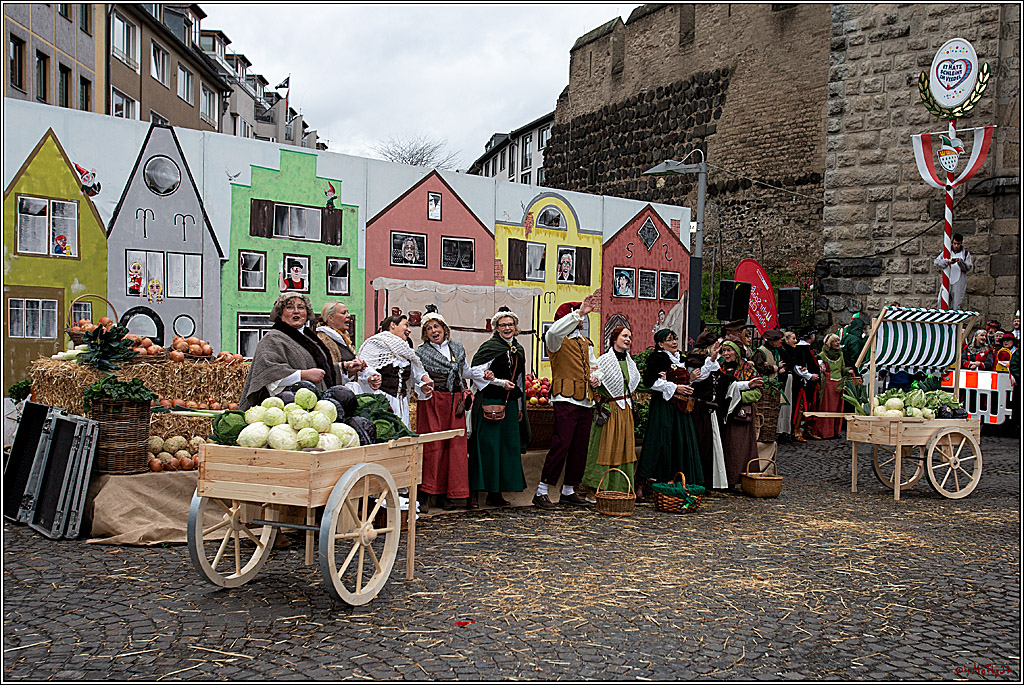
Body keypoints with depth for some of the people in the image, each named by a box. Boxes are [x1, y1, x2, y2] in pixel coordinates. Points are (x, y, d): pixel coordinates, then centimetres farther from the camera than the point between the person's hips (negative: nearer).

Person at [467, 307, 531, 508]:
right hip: (490, 403, -7)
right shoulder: (489, 347, -5)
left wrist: (520, 407, 20)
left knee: (509, 445, 4)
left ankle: (496, 493, 11)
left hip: (510, 404, 7)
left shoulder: (519, 350, 16)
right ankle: (474, 490, -2)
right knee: (488, 446, -9)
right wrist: (500, 382, -13)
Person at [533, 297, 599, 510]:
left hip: (586, 400, 8)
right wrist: (579, 313, -29)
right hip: (566, 398, -8)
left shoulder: (585, 342, 22)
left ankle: (569, 491, 17)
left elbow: (595, 365, 33)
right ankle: (542, 492, -7)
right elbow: (555, 330, -26)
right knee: (561, 443, -14)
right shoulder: (556, 339, -1)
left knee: (580, 446, 7)